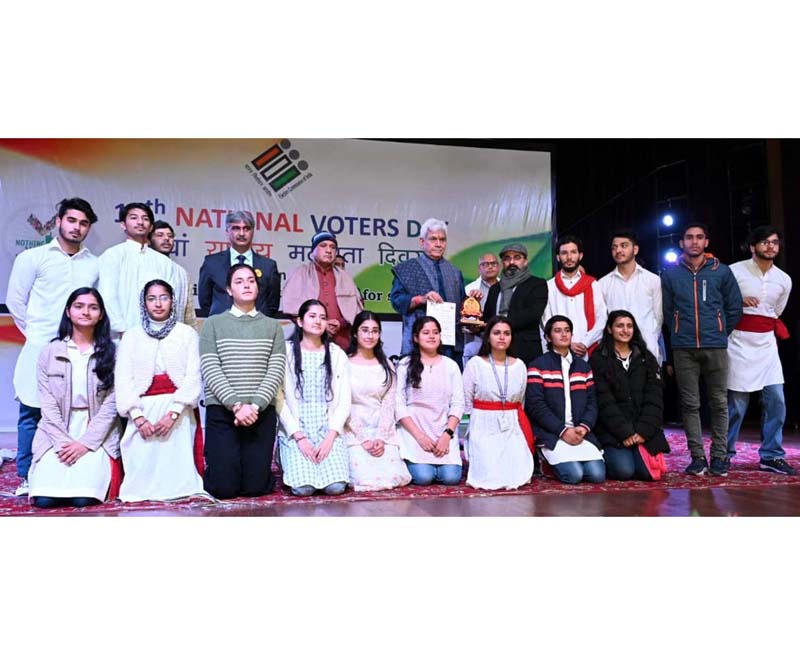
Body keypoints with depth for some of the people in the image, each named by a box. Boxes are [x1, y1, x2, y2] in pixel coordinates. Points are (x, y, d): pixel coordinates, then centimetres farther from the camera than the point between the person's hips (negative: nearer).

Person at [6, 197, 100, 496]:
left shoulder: (95, 264, 10)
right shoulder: (33, 257, 4)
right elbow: (15, 301, 6)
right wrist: (35, 333, 6)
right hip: (40, 349, -2)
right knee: (32, 412, 3)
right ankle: (27, 478, 13)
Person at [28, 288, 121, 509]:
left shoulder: (111, 353, 3)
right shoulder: (49, 352, 6)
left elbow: (111, 404, -3)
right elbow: (47, 404, 1)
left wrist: (86, 442, -12)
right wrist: (64, 442, -11)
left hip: (97, 436, -1)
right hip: (57, 436, 1)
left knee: (84, 498, -20)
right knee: (44, 499, -17)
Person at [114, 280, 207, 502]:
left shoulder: (187, 333, 6)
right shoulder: (132, 336, 11)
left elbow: (193, 376, -2)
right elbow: (123, 380, 3)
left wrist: (172, 413, -14)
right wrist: (138, 417, -10)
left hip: (178, 409, -1)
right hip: (143, 409, 1)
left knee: (176, 462, -8)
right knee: (142, 465, -5)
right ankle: (143, 490, 14)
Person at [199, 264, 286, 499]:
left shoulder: (272, 326, 10)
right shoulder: (213, 323, 5)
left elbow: (276, 371, 0)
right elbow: (210, 370, -4)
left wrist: (254, 406, -14)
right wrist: (236, 405, -16)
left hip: (262, 413, 1)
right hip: (222, 411, -1)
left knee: (256, 487, -3)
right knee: (224, 488, -5)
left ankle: (258, 467, 30)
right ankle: (218, 465, 28)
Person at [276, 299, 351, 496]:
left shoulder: (337, 354, 7)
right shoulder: (287, 352, 0)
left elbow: (344, 401, 3)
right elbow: (280, 399, -5)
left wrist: (330, 437, -10)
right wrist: (299, 437, -14)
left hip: (329, 431, 2)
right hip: (295, 432, -1)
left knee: (336, 486, -20)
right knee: (303, 488, -21)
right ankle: (293, 465, 12)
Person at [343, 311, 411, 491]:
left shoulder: (387, 367, 12)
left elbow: (389, 404, 5)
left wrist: (381, 437, -10)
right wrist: (364, 440, -12)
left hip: (383, 432, 3)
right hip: (353, 432, -3)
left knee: (397, 478, -16)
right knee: (367, 481, -21)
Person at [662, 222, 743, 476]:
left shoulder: (722, 271, 5)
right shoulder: (670, 273, 6)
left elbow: (734, 308, 10)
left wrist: (720, 333, 12)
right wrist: (681, 332, 12)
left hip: (716, 347, 0)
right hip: (684, 348, 0)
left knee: (719, 403, 2)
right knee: (689, 404, 1)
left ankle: (719, 456, 10)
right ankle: (697, 456, 7)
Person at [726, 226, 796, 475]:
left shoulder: (784, 280, 9)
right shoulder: (734, 271, -7)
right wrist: (739, 301, -15)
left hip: (767, 342, 5)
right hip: (739, 341, -5)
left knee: (776, 400, -1)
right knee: (737, 402, -4)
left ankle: (771, 456, 9)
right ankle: (724, 454, 10)